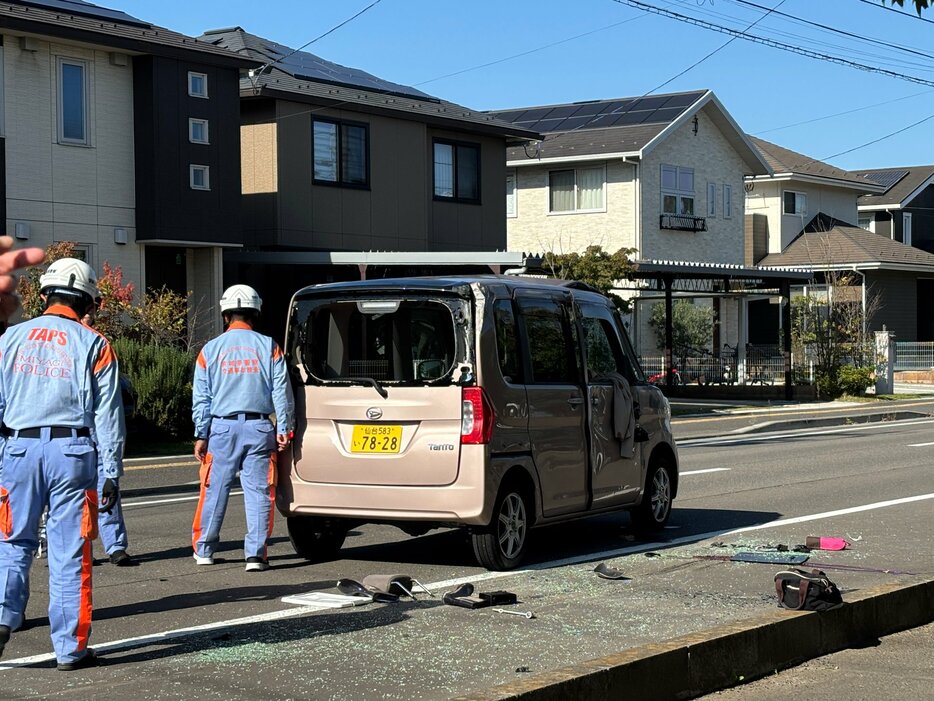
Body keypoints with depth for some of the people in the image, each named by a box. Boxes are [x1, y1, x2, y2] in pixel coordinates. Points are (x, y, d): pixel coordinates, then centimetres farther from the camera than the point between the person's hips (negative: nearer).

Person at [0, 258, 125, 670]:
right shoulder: (94, 345, 2)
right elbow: (108, 414, 1)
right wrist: (111, 472, 4)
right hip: (72, 450, -2)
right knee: (69, 552, 2)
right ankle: (71, 649, 7)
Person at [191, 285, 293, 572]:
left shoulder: (210, 349, 4)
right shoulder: (268, 347, 2)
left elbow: (201, 398, 5)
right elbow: (281, 392, 0)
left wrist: (201, 435, 8)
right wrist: (283, 428, 3)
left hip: (222, 428, 1)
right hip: (259, 428, -1)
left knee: (215, 491, 10)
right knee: (258, 492, 1)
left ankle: (203, 550, 20)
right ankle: (255, 554, -2)